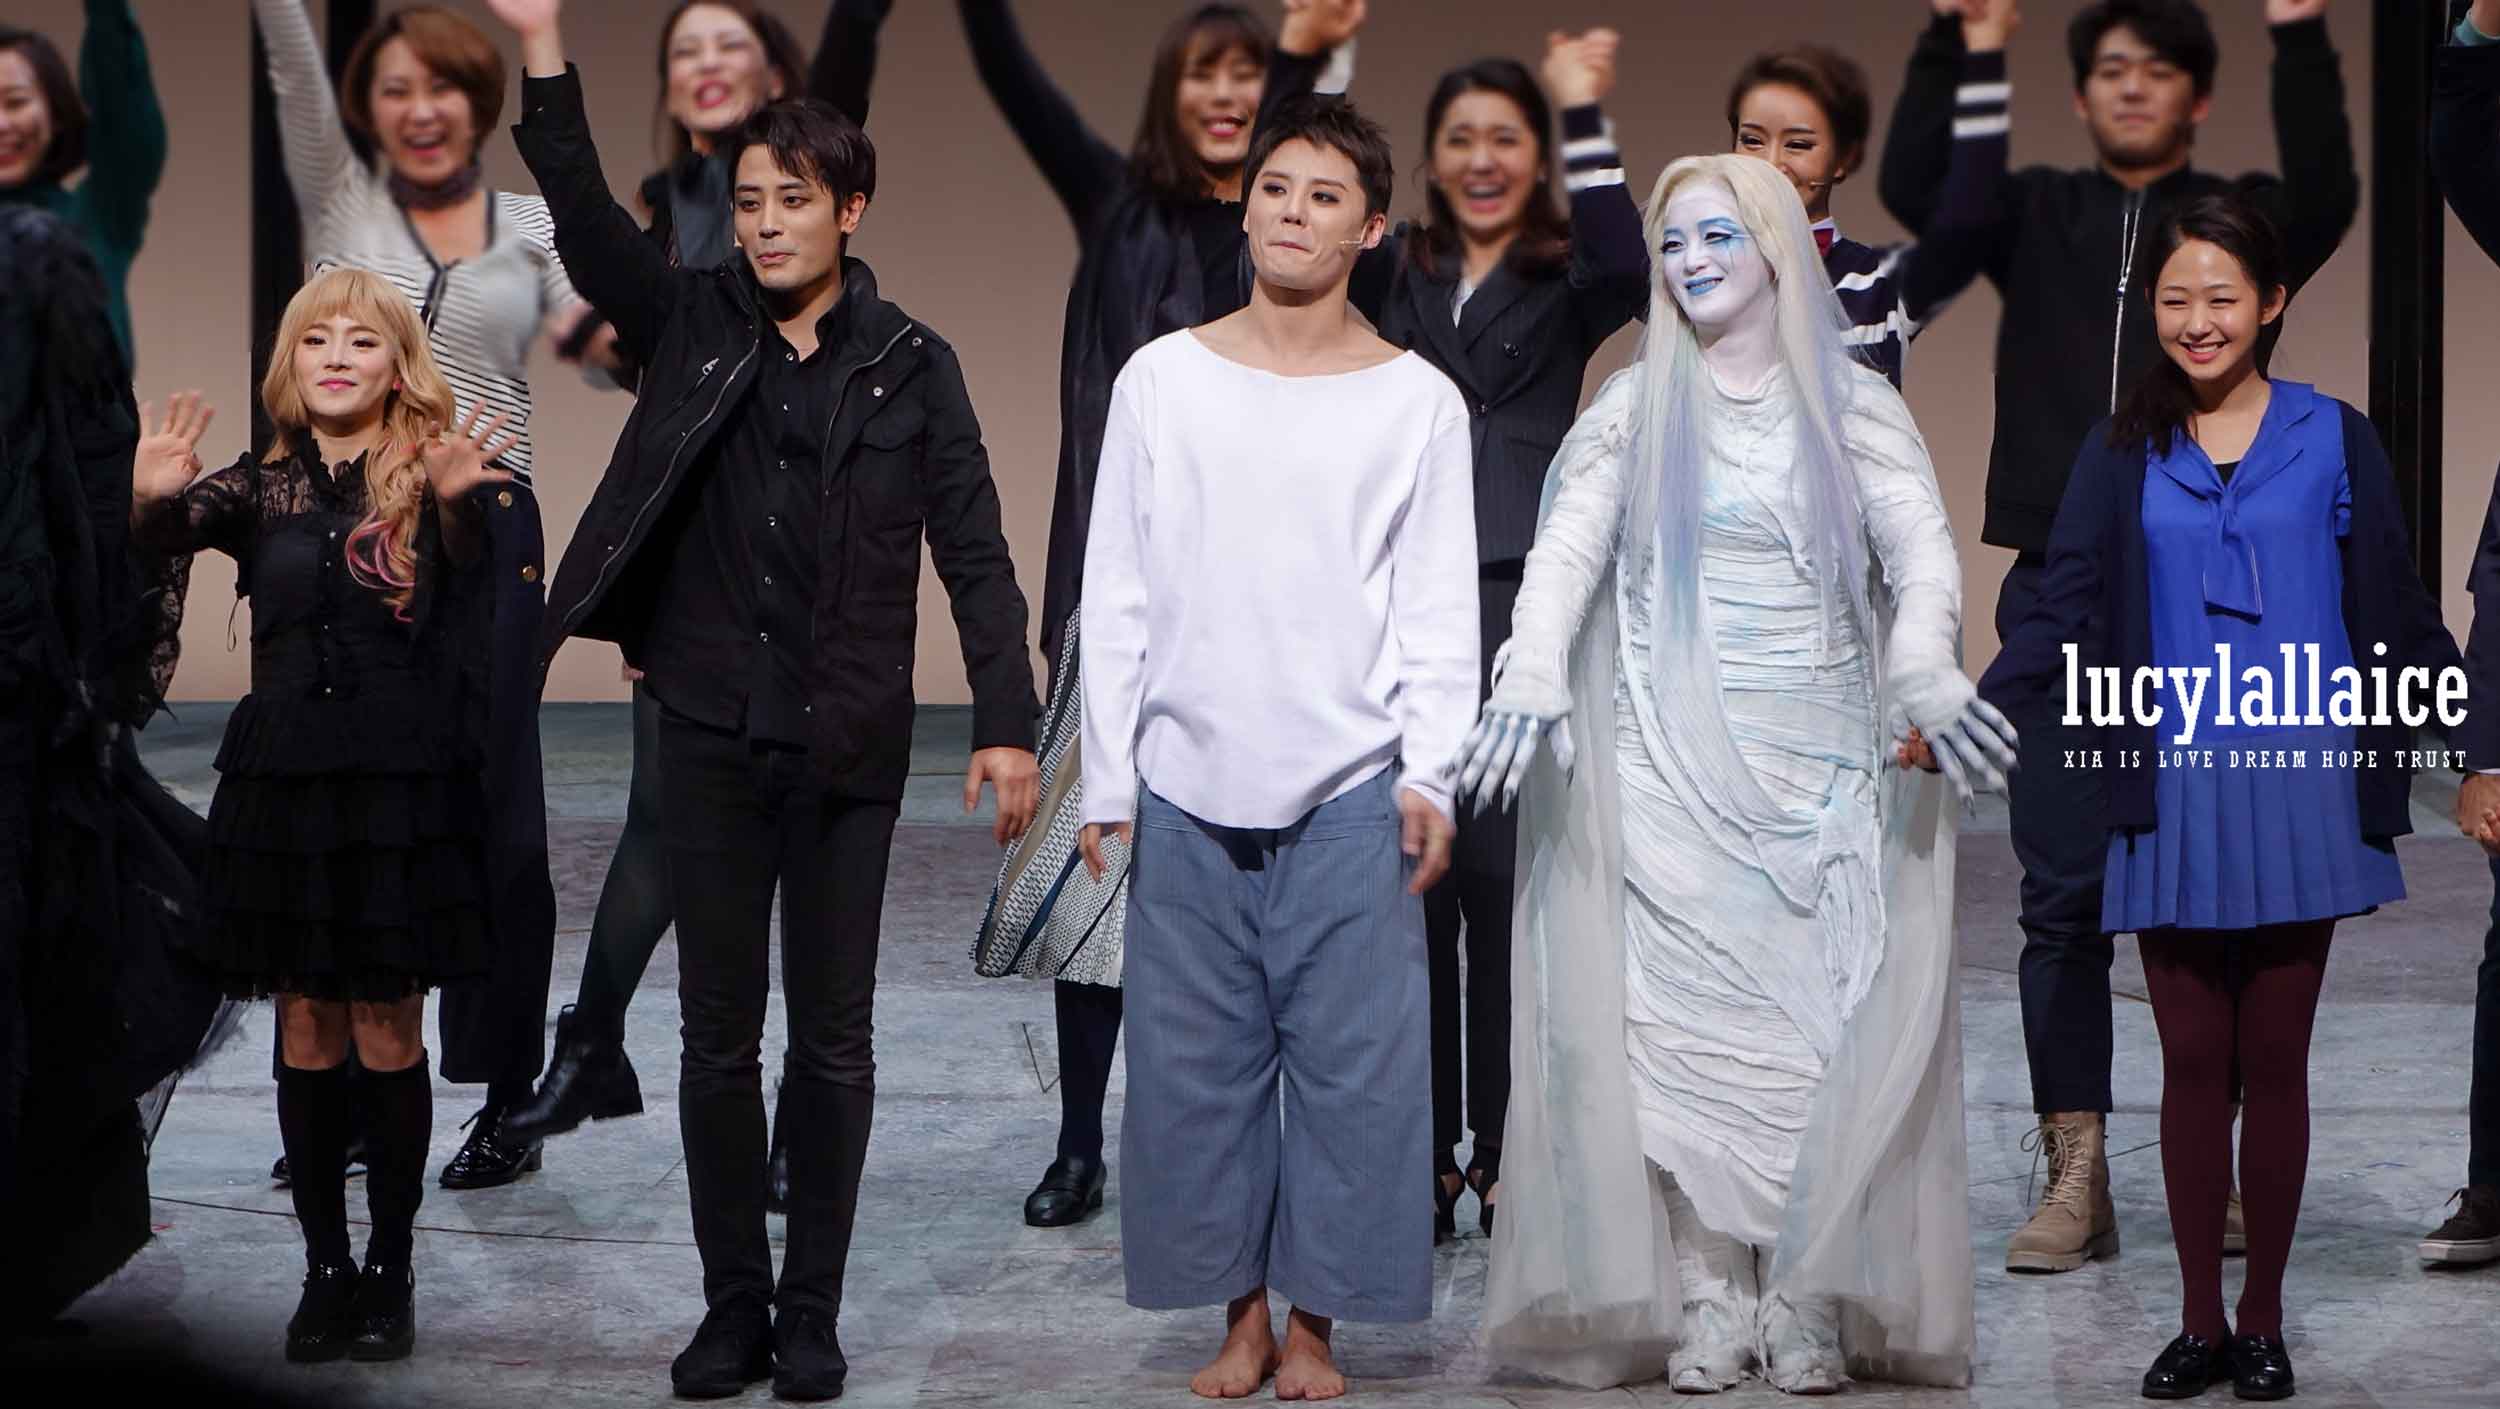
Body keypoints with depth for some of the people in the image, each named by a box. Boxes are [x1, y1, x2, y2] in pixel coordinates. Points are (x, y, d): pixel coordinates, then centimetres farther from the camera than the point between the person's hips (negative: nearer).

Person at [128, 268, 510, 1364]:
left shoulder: (426, 480, -1)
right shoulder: (263, 488, 6)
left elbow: (470, 553, -20)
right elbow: (175, 527, -11)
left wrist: (456, 499, -42)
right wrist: (154, 496, -34)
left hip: (399, 784, -2)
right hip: (283, 781, 3)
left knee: (388, 1030, 2)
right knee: (308, 1030, 7)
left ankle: (390, 1269, 11)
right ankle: (324, 1267, 14)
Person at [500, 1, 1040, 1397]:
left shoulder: (912, 365, 0)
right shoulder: (694, 326, 3)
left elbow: (975, 551, -1)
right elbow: (586, 217, -11)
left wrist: (1007, 724, -9)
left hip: (848, 753, -1)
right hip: (710, 740, 1)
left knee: (833, 1043, 6)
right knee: (720, 1038, 7)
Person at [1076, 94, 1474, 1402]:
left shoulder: (1418, 400, 3)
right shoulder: (1161, 380, 5)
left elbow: (1439, 609, 2)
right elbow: (1116, 595, 6)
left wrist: (1428, 775, -7)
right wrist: (1107, 777, 3)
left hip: (1351, 794, -1)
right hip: (1188, 789, 1)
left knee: (1353, 1061, 0)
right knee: (1196, 1061, 4)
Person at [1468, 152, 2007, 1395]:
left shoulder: (1855, 407, 7)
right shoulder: (1635, 408, 9)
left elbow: (1921, 550, -6)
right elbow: (1567, 549, -3)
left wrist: (1923, 676, -27)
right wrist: (1532, 679, -22)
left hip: (1824, 776, 0)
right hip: (1672, 776, 0)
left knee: (1822, 1024, -6)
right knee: (1686, 1020, -5)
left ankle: (1807, 1300, -1)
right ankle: (1708, 1296, -3)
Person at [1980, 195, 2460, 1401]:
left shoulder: (2335, 440, 2)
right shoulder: (2123, 455, 5)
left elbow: (2398, 619, 3)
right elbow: (2063, 615, -1)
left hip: (2298, 794, -1)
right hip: (2172, 800, 1)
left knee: (2273, 1062, 6)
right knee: (2193, 1062, 5)